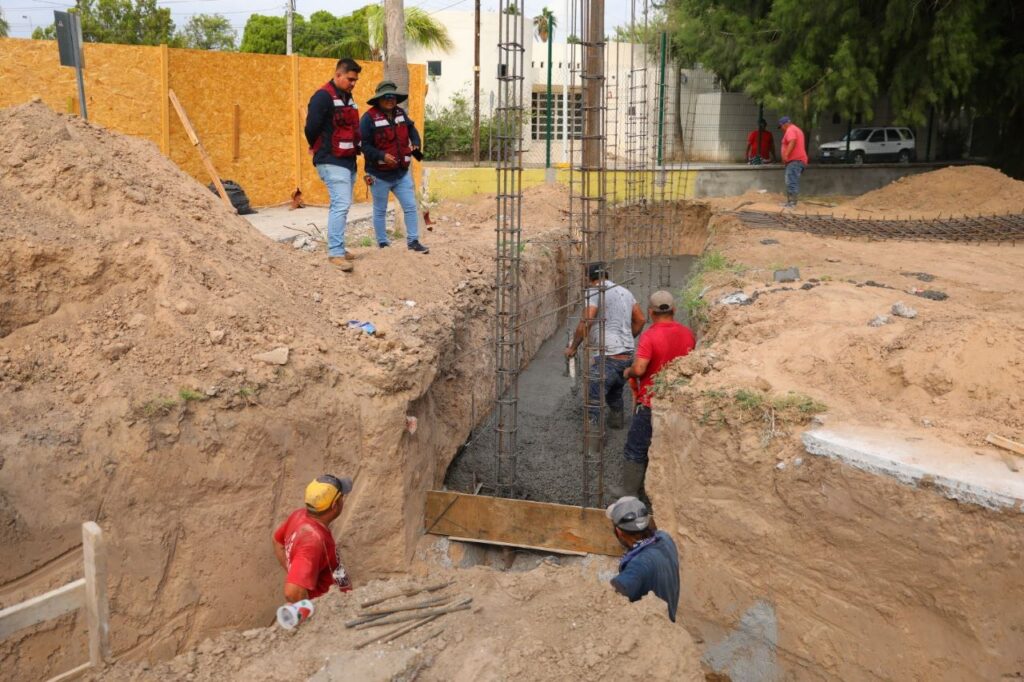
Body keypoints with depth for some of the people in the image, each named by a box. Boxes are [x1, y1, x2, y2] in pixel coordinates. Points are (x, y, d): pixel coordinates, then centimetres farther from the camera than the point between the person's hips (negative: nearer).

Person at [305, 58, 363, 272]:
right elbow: (311, 127, -17)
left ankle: (337, 248, 21)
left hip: (348, 160, 9)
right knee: (341, 204, -16)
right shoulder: (323, 96, -13)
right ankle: (335, 252, -17)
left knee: (342, 205, 12)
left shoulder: (347, 97, 16)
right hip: (332, 162, -9)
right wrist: (318, 148, -1)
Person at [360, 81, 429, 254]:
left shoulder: (401, 113, 4)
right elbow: (364, 145, -17)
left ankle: (413, 241, 11)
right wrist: (382, 156, -27)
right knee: (380, 211, 9)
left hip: (402, 173, 5)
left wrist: (415, 143, 2)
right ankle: (383, 243, 20)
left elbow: (411, 129, 21)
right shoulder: (369, 118, -14)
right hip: (379, 174, -5)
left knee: (410, 207, 2)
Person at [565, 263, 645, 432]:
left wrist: (572, 347, -5)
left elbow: (586, 322, -16)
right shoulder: (625, 292, 17)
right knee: (615, 393, 30)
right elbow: (640, 320, 21)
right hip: (628, 356, 8)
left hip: (607, 357, -8)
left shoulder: (594, 292, -7)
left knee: (593, 402, -7)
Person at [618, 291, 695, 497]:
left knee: (636, 448, 7)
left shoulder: (650, 336, -20)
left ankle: (630, 492, 15)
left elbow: (639, 369, -27)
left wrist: (628, 372, -6)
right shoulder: (687, 333, -1)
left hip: (651, 403, -6)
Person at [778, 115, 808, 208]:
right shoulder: (797, 129, 25)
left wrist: (786, 155, -33)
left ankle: (792, 203, -18)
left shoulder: (790, 130, -9)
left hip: (794, 161, -11)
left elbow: (792, 142, -26)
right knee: (790, 182, 15)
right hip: (798, 160, 11)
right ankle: (789, 201, 18)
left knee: (791, 182, -14)